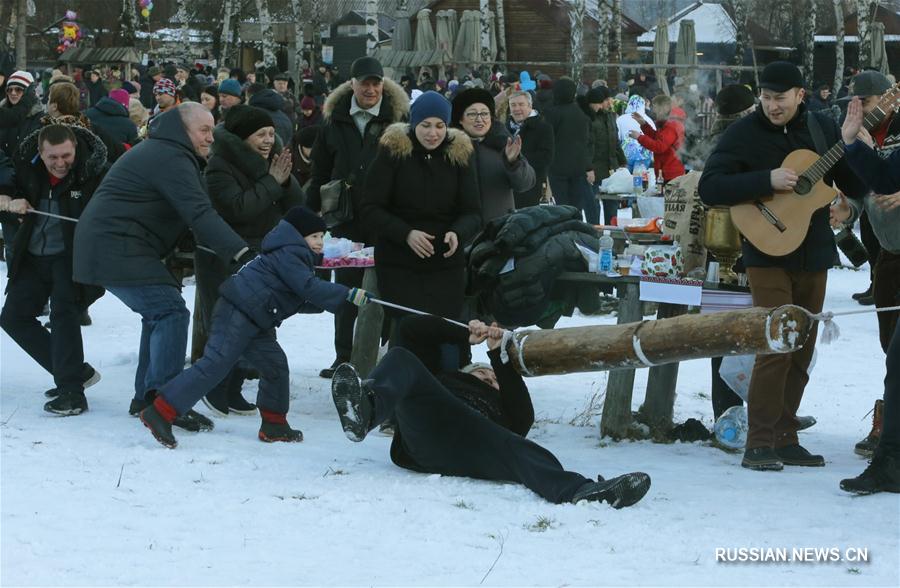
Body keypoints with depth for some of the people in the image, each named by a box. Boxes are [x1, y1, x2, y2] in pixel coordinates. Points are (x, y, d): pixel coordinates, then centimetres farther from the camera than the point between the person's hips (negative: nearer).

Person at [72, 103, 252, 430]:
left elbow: (189, 213, 24)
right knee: (170, 311, -14)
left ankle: (146, 397, 20)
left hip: (105, 246, 11)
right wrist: (240, 253, -34)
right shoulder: (171, 159, -16)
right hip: (117, 250, -11)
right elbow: (200, 215, -27)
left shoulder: (162, 152, 19)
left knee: (159, 311, 18)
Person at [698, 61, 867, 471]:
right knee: (776, 349, -12)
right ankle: (759, 445, -7)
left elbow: (856, 189, 6)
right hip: (768, 255, -5)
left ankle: (784, 440, 16)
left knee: (800, 353, 8)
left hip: (813, 257, 5)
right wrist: (767, 180, -24)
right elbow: (709, 189, -15)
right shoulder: (745, 134, -6)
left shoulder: (823, 129, 5)